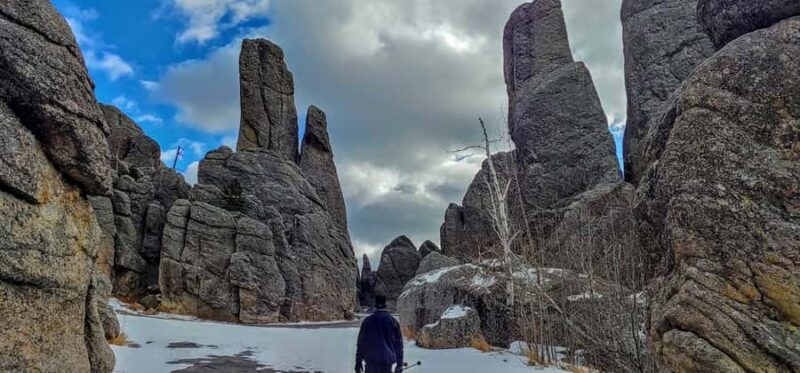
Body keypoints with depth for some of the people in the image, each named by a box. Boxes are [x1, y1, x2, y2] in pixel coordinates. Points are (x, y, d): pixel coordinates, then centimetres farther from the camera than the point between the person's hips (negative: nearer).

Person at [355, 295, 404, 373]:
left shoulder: (367, 321, 1)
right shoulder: (393, 321, 3)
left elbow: (361, 343, 4)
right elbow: (399, 343, 6)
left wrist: (358, 362, 11)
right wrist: (399, 364, 13)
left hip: (371, 361, -1)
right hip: (387, 360, 1)